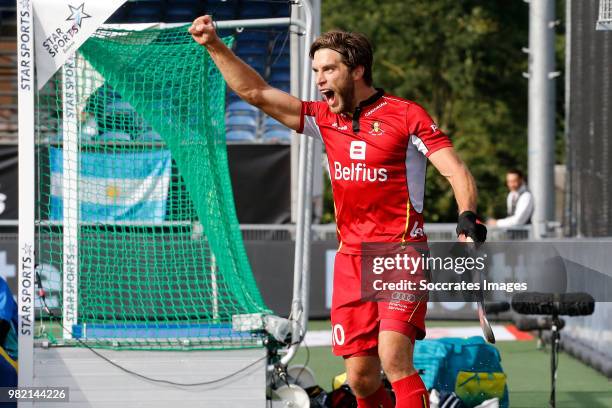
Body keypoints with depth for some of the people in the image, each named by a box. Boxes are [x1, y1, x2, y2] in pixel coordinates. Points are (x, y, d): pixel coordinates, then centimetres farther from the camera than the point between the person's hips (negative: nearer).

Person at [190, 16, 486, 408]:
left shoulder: (406, 115, -4)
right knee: (360, 376, 0)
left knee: (393, 357, -22)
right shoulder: (325, 119, 11)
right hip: (351, 258, 5)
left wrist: (468, 216, -28)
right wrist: (215, 46, 5)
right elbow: (256, 92, 13)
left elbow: (458, 172, -10)